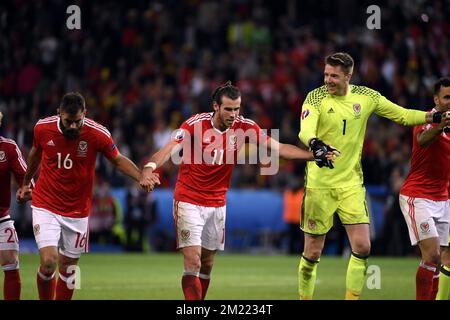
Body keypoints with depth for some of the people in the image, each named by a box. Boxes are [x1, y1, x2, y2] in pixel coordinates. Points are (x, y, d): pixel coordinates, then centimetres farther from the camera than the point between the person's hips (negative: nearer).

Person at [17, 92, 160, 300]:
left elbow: (118, 160, 1)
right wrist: (26, 182, 26)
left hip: (77, 211, 1)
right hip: (45, 206, -1)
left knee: (68, 269, 7)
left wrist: (141, 176, -17)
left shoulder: (98, 134, -15)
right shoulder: (43, 128, -11)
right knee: (49, 262, -15)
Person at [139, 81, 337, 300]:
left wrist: (315, 155, -9)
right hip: (189, 201, -4)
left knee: (207, 264, 9)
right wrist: (150, 167, -46)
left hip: (217, 204, 4)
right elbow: (170, 149, -27)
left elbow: (279, 148, -1)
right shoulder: (196, 124, -16)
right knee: (193, 263, -13)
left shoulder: (244, 127, -5)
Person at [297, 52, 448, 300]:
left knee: (362, 246, -8)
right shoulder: (316, 98, -9)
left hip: (351, 184, 3)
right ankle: (305, 297, 17)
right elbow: (306, 130, -26)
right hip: (319, 185, -3)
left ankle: (352, 297, 4)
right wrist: (315, 144, -49)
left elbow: (402, 115, 12)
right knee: (313, 252, 0)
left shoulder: (366, 97, 1)